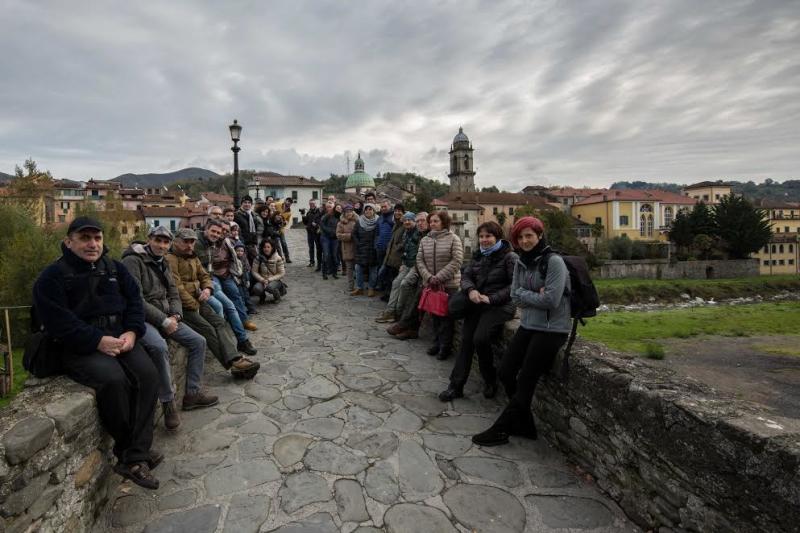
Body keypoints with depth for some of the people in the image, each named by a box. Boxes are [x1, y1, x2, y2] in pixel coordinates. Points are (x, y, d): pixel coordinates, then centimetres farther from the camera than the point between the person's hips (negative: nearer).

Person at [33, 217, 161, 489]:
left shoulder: (116, 268, 13)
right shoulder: (52, 276, -1)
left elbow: (134, 301, 10)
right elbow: (58, 322, -11)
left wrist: (131, 332, -9)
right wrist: (98, 341, -20)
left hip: (120, 337, 4)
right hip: (78, 347, -4)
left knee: (148, 374, -22)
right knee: (113, 379, -31)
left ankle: (133, 457, -16)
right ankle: (129, 450, -11)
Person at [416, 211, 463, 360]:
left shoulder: (453, 238, -6)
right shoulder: (424, 240, 8)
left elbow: (456, 261, -13)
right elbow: (420, 261, 5)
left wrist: (439, 277, -17)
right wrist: (429, 277, -11)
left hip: (449, 284, -4)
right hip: (430, 284, 4)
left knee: (446, 315, 0)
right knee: (434, 314, 12)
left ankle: (446, 346, 11)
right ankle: (438, 342, 25)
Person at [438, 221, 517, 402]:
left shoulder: (509, 257, -6)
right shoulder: (478, 255, 14)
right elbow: (466, 276, 9)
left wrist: (491, 298, -19)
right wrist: (470, 290, -13)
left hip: (499, 306, -6)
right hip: (476, 304, 6)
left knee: (480, 339, -24)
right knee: (466, 341, -3)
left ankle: (490, 381, 1)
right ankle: (456, 386, 5)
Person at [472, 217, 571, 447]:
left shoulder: (554, 261, -14)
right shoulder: (520, 263, 7)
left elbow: (551, 300, -21)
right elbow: (515, 297, 3)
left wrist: (525, 295, -8)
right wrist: (536, 296, -13)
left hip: (552, 329, -7)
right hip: (528, 325, 7)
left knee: (525, 382, -2)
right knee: (505, 373, 4)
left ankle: (500, 430, 11)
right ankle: (524, 425, 21)